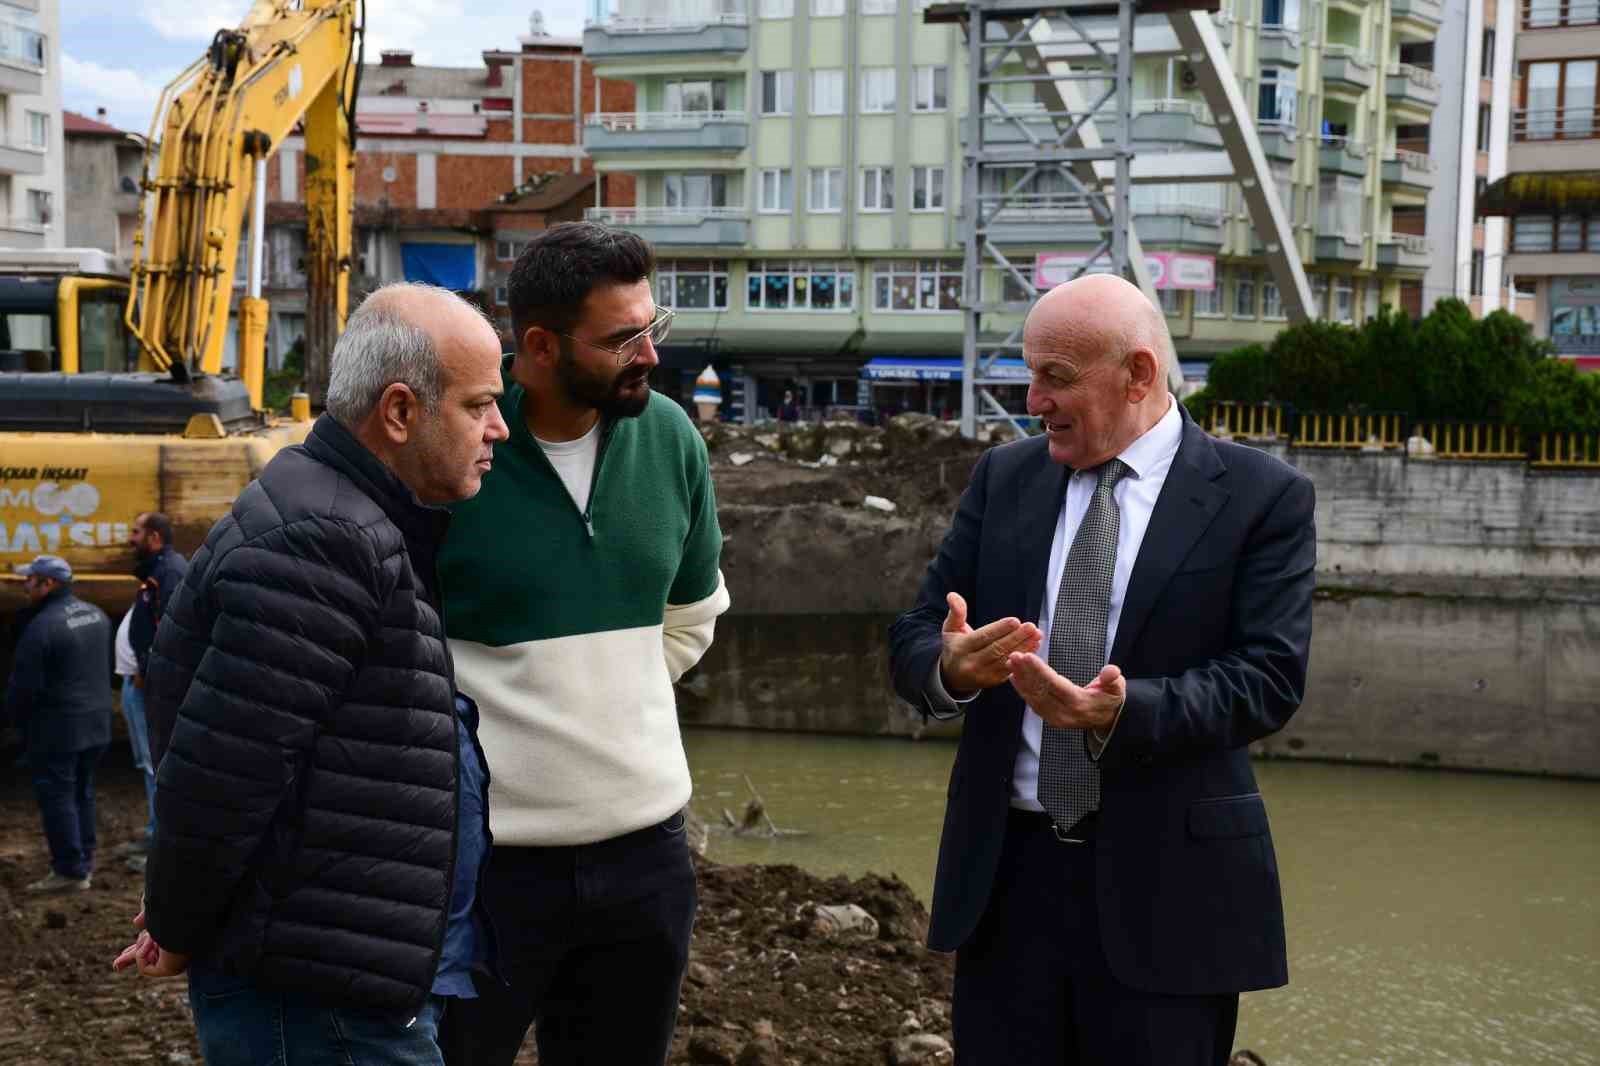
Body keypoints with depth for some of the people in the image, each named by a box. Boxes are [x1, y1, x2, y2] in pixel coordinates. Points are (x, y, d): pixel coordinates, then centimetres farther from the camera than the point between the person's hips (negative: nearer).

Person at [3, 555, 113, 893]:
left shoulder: (42, 626, -21)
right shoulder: (96, 615, 7)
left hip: (56, 729, -8)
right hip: (96, 723, 8)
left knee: (56, 796, 0)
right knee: (82, 792, 18)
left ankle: (71, 871, 2)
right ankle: (84, 859, 25)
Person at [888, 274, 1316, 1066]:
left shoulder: (1261, 497, -4)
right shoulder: (1004, 478, 8)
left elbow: (1269, 677, -11)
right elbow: (911, 639, 5)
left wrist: (1125, 713, -27)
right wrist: (951, 667, -19)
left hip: (1162, 882, -3)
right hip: (1005, 868, 3)